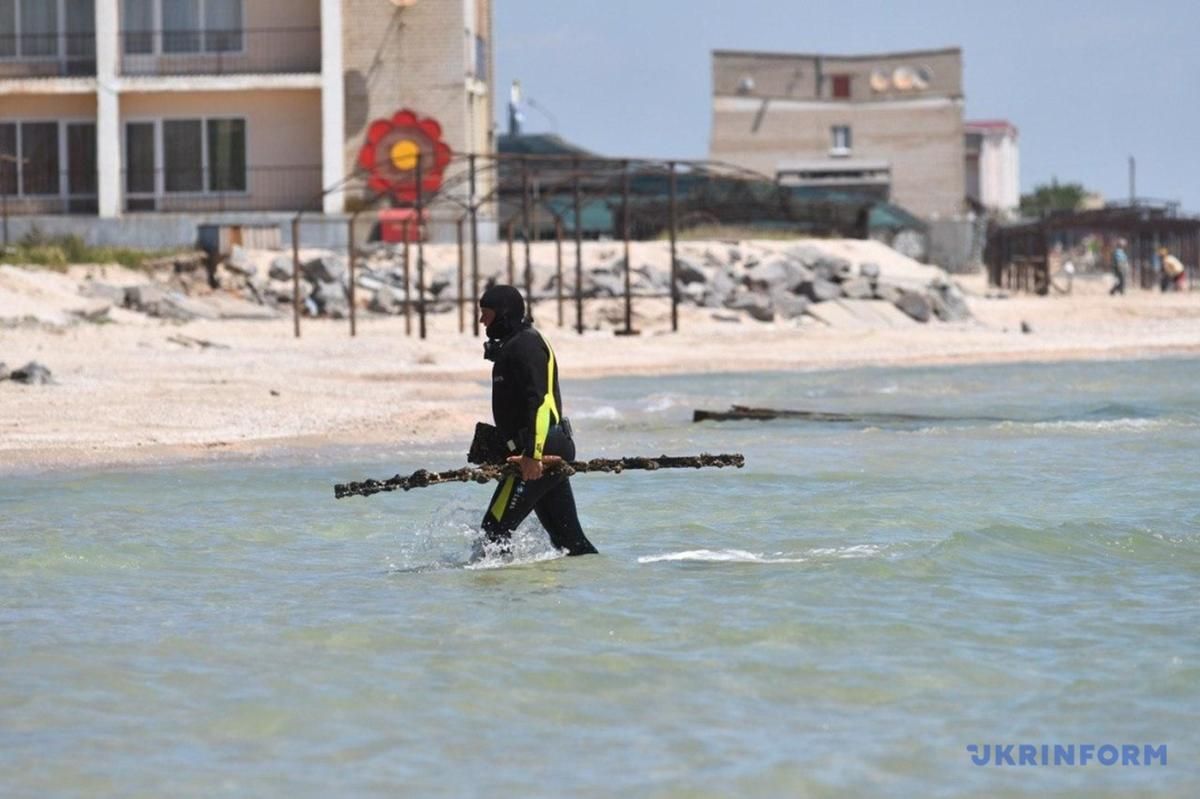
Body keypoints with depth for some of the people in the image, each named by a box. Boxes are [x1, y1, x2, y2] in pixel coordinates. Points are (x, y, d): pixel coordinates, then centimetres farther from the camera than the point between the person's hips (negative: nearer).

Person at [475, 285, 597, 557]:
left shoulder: (524, 346, -11)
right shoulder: (513, 345, 22)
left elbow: (540, 402, -22)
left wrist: (533, 455, -28)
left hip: (542, 451, -11)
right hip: (550, 452, 11)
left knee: (495, 528, -11)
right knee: (568, 537, 10)